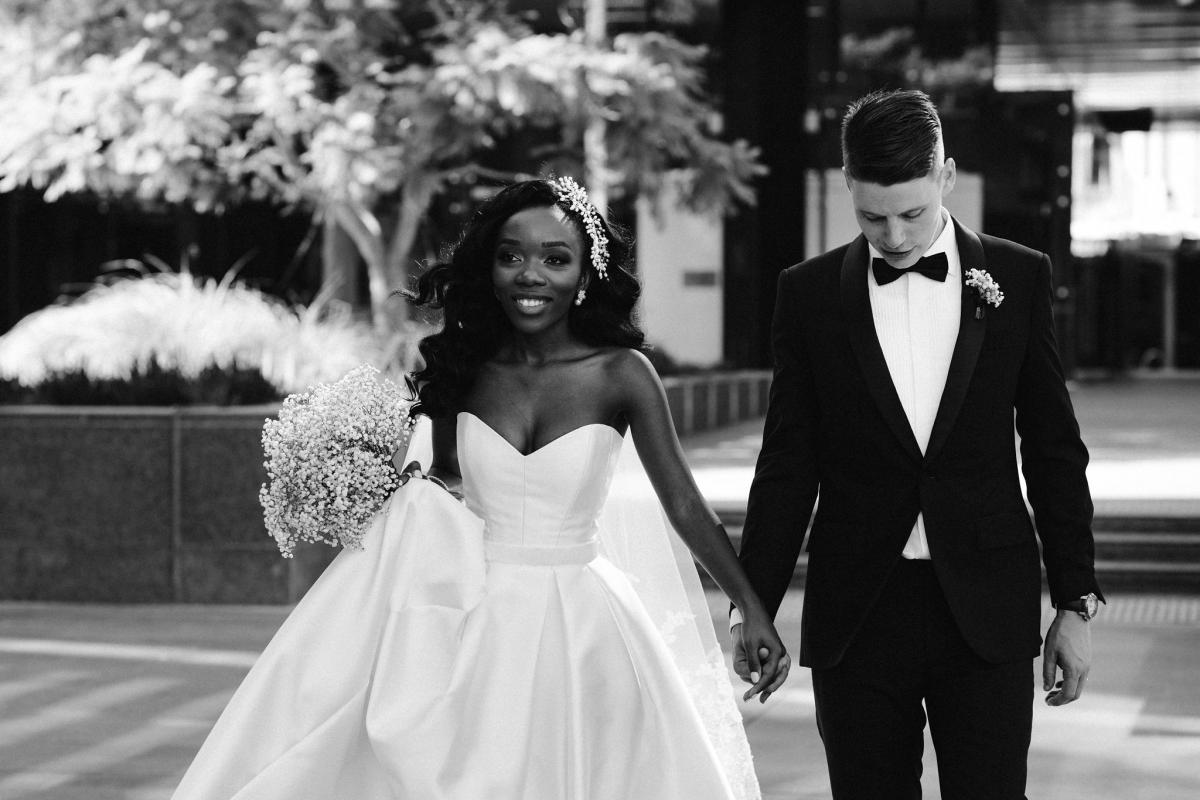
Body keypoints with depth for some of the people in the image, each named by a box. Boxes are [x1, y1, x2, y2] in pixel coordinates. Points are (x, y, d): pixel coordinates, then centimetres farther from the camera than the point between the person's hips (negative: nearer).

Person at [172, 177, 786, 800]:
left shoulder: (620, 374, -9)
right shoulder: (462, 366, -1)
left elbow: (683, 504, -6)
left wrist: (752, 608, -8)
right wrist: (404, 480, -5)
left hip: (575, 626, -2)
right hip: (473, 622, 2)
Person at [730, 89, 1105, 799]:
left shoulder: (1019, 278, 3)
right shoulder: (810, 294, 3)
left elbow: (1055, 452, 6)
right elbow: (788, 466, 5)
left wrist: (1076, 602, 4)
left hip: (987, 611, 0)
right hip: (857, 613, 0)